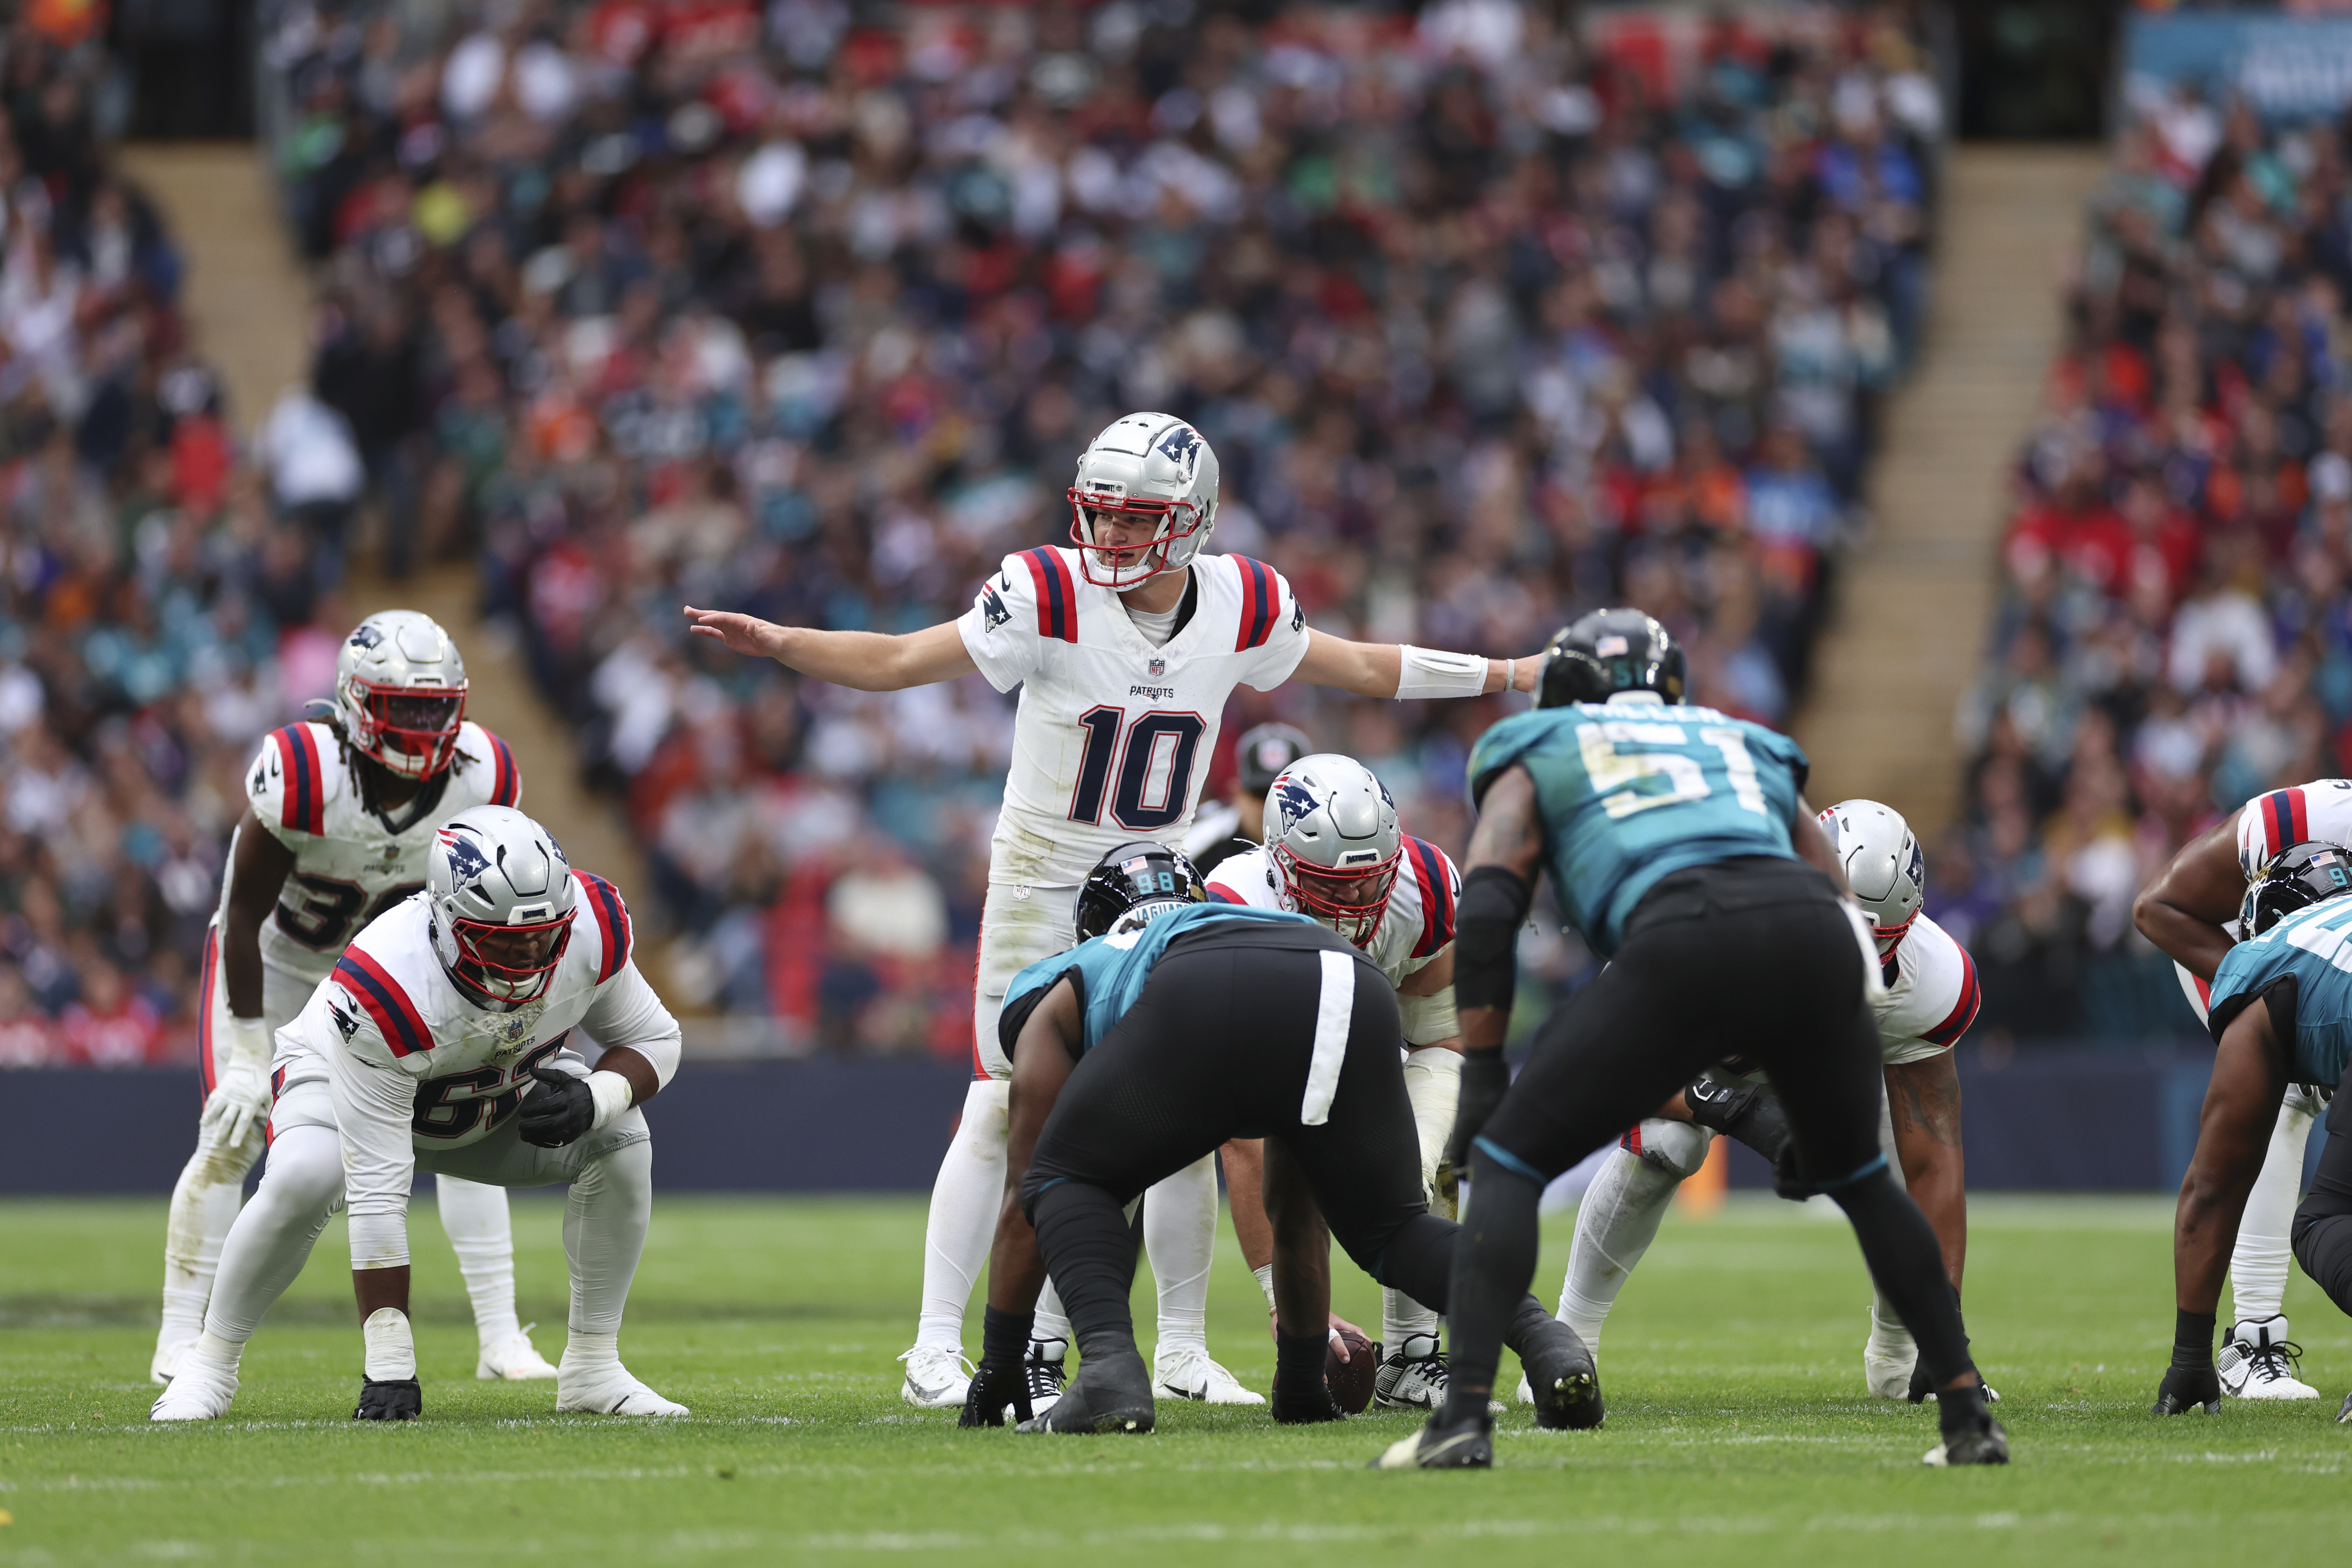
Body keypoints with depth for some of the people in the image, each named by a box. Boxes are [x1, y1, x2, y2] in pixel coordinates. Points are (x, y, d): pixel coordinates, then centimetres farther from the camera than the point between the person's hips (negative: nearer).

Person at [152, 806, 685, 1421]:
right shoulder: (384, 987, -43)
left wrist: (594, 1101, -35)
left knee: (621, 1140, -21)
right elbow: (376, 1188, -42)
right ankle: (209, 1365, -12)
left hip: (508, 1086, 4)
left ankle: (593, 1368, -6)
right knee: (305, 1178, -35)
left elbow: (654, 1041, -9)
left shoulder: (591, 927, -30)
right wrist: (388, 1362, -42)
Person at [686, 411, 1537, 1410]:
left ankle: (1182, 1349, 17)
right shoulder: (1053, 597, -16)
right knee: (1005, 1107, -11)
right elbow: (897, 662, -17)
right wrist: (779, 644, -30)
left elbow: (1358, 669, 10)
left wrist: (1509, 677, 14)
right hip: (1043, 876, -4)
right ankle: (935, 1351, -9)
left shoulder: (1238, 608, -5)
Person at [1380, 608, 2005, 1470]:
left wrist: (1482, 1077, 12)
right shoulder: (1754, 750, 39)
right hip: (1809, 929, 4)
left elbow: (1487, 911, 12)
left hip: (1680, 944, -3)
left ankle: (1464, 1414, -5)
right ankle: (1969, 1417, 23)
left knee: (1509, 1160, 11)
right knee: (1859, 1175, 29)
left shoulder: (1537, 755, 29)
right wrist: (1816, 1117, 37)